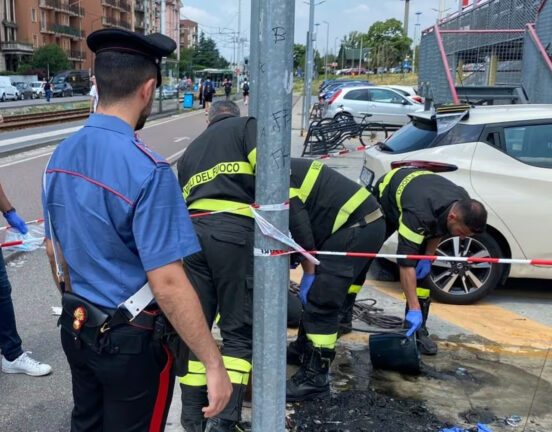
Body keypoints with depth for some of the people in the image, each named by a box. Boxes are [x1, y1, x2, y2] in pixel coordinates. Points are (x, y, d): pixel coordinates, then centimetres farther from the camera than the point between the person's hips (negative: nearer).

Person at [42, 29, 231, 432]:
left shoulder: (61, 155, -2)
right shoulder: (146, 169, -26)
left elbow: (55, 250, 8)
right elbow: (167, 283, -28)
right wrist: (214, 364, -21)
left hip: (76, 328, 7)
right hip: (131, 340, -7)